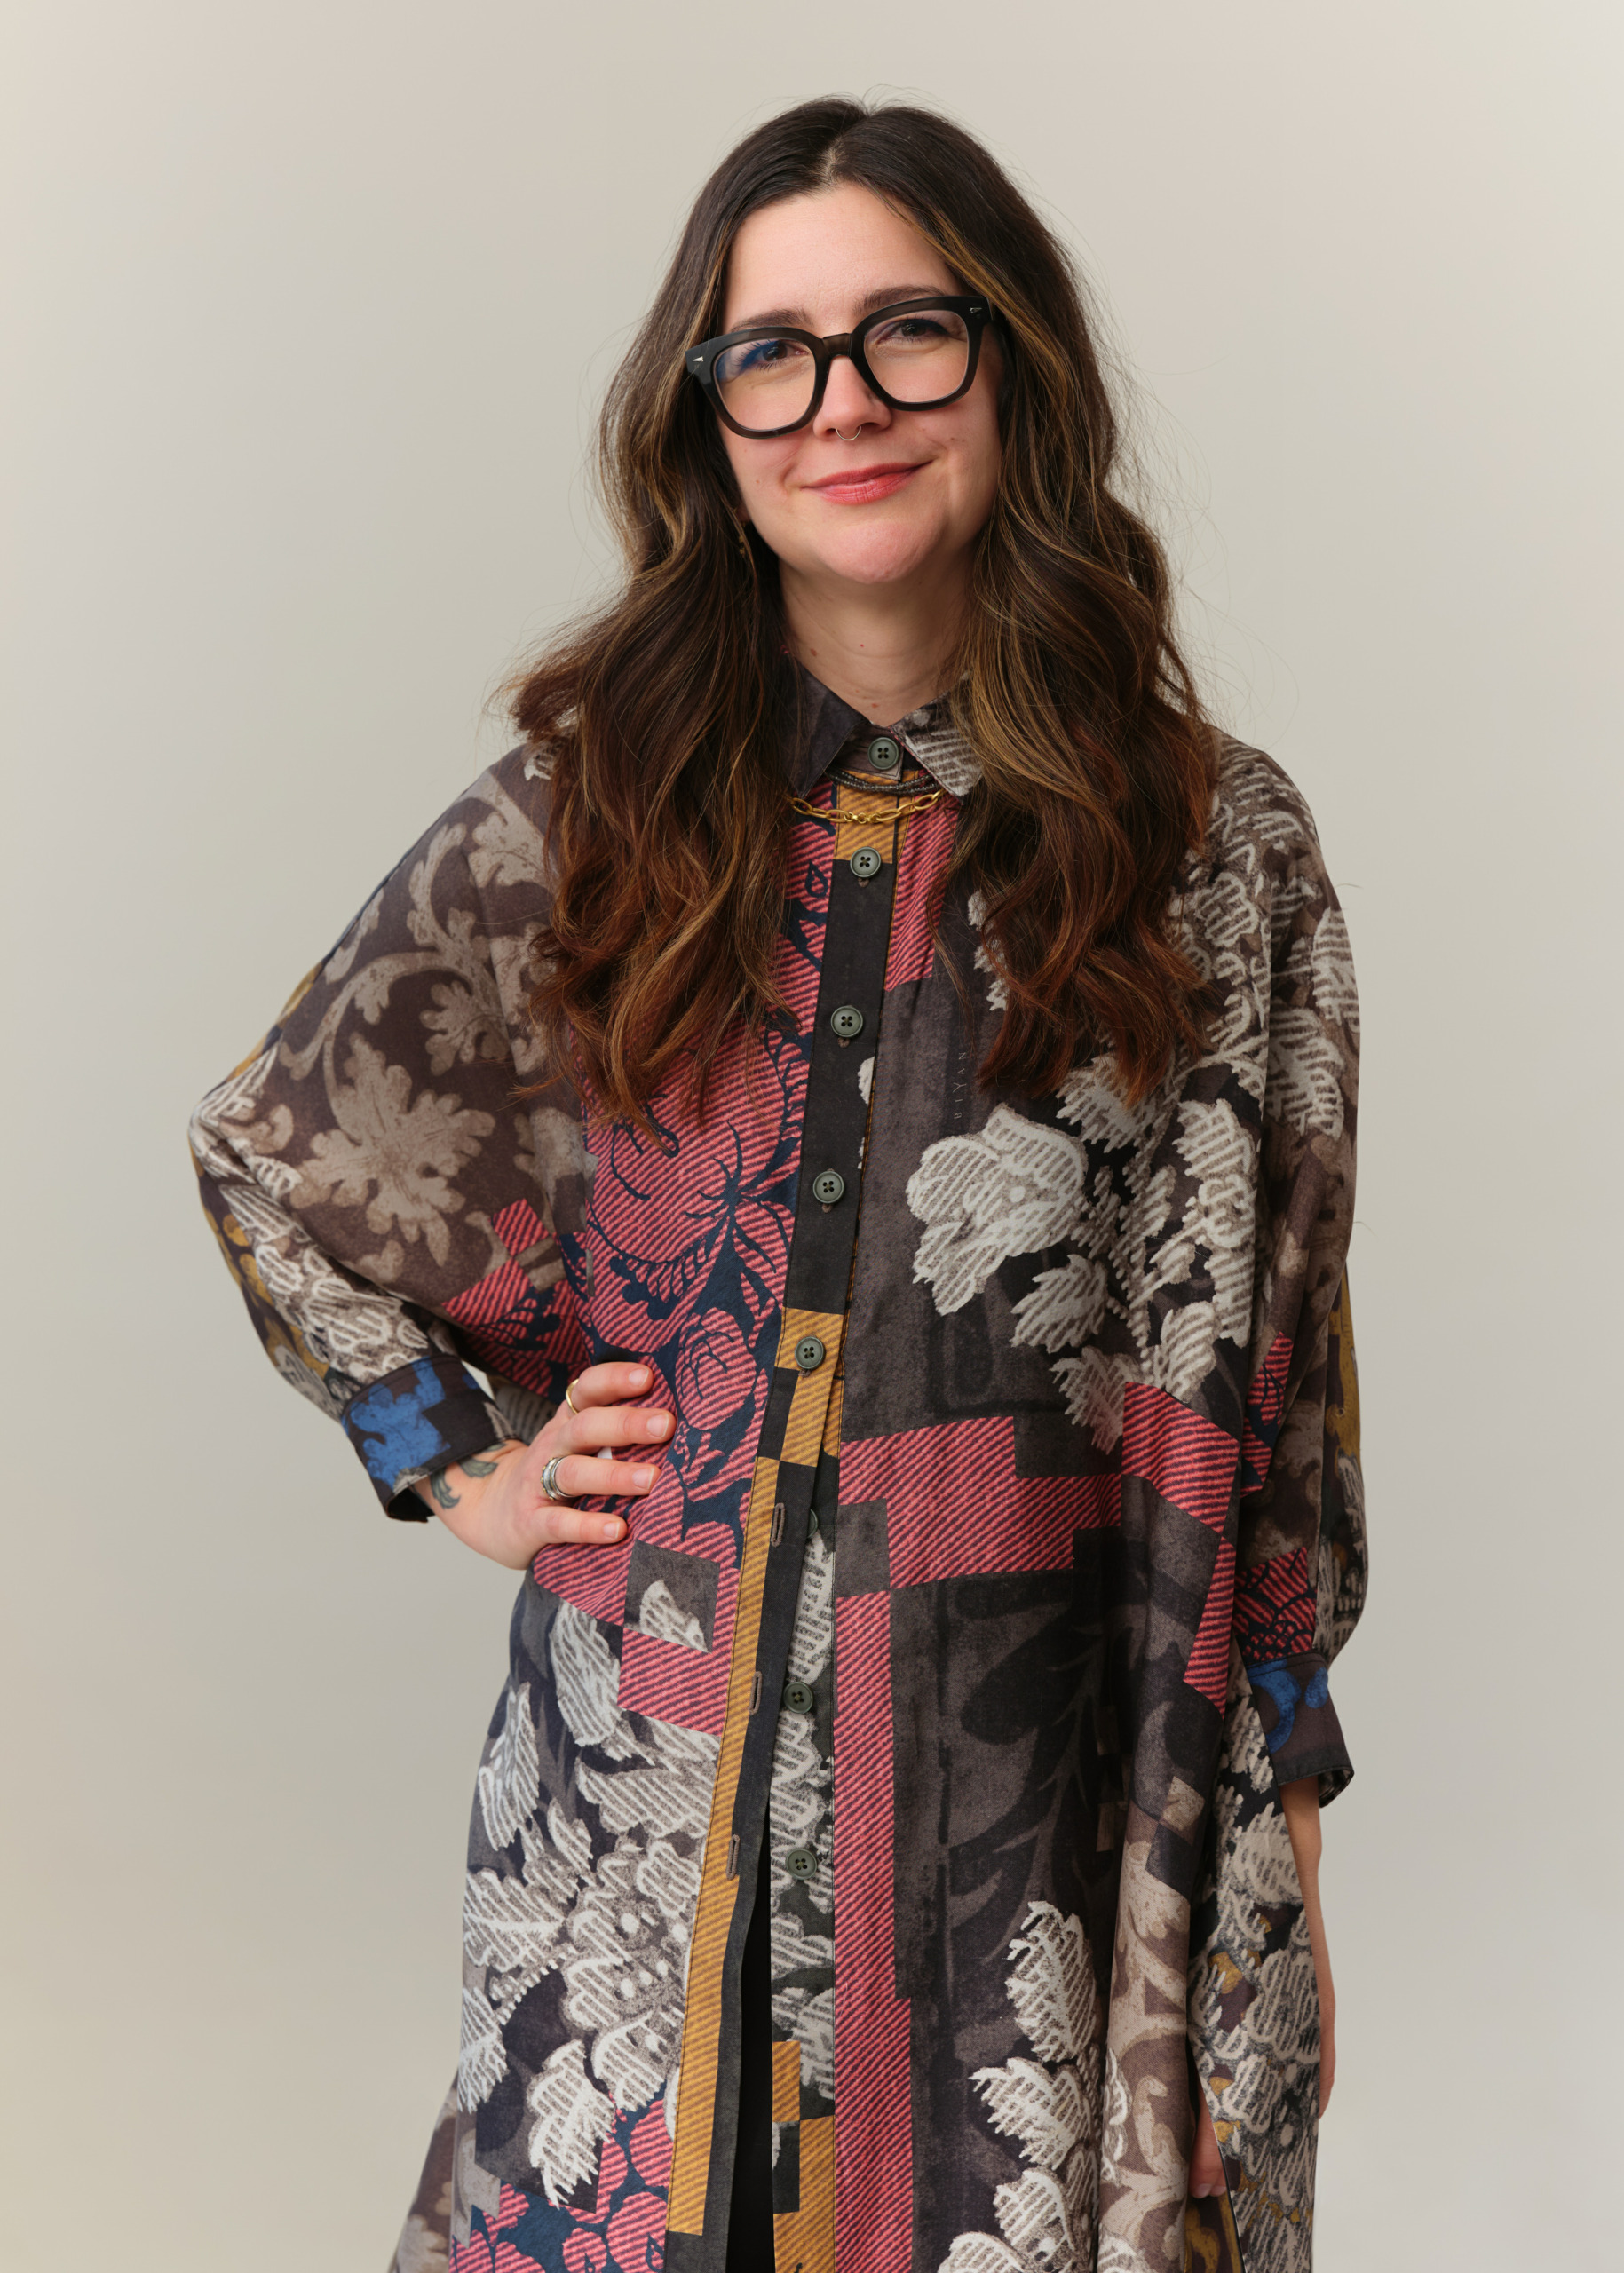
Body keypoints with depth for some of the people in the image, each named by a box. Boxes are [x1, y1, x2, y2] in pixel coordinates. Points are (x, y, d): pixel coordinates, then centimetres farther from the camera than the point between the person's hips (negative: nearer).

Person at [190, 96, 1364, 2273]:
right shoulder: (593, 805, 1)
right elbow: (268, 1144, 13)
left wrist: (1272, 1758, 3)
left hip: (1039, 1751, 0)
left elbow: (1260, 1349, 3)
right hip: (653, 1751, 1)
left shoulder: (1213, 840, -1)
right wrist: (457, 1465, 6)